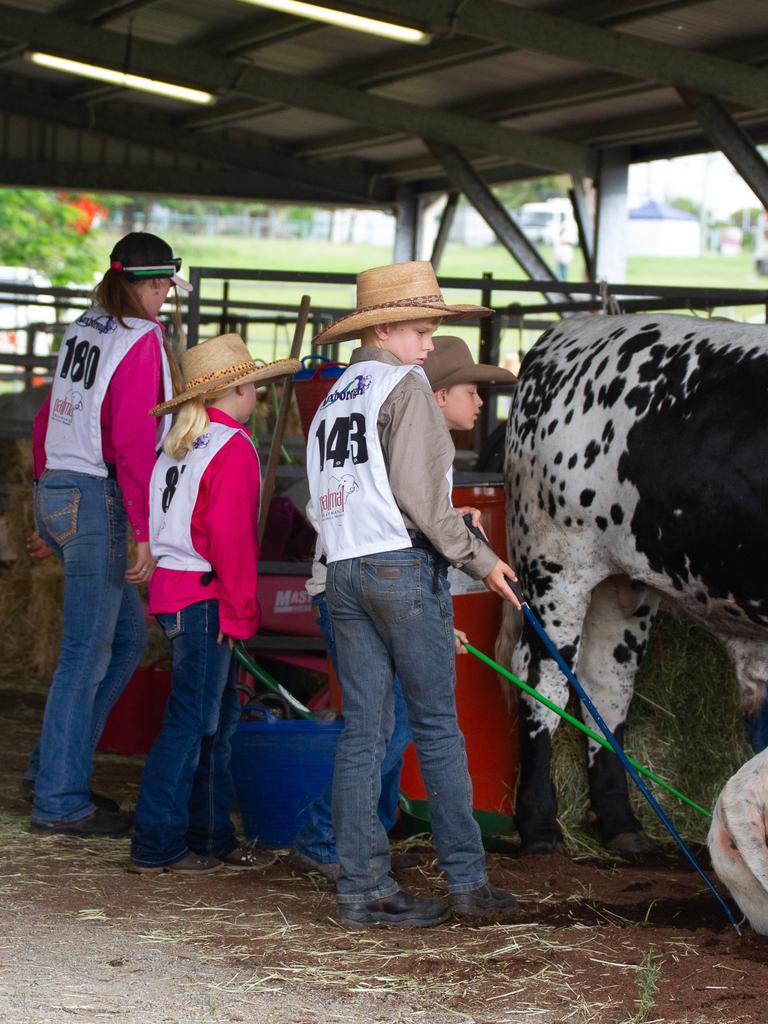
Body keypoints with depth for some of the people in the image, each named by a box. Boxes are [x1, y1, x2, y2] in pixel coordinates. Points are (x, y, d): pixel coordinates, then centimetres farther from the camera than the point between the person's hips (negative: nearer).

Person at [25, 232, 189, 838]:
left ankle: (53, 770, 21)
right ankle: (60, 801, 3)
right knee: (87, 653, -2)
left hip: (57, 490, 9)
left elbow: (47, 421, 18)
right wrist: (144, 533, -17)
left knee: (128, 637, 17)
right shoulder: (142, 341, -11)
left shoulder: (84, 330, 14)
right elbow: (133, 445, -17)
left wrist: (49, 516, 25)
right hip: (96, 499, -9)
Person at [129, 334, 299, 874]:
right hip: (205, 600, -9)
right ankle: (156, 845, -2)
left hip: (173, 587, 9)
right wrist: (243, 609, -14)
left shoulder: (180, 445, 15)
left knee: (219, 714, 15)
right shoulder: (233, 449, -12)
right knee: (193, 720, -5)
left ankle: (211, 835, 21)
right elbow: (230, 536, -20)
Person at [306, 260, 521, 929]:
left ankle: (363, 888, 3)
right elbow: (416, 493, -15)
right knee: (438, 726, -1)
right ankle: (468, 881, 3)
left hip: (344, 571, 7)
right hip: (403, 563, -7)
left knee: (363, 730, 5)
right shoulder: (404, 387, -6)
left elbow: (329, 498, 16)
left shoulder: (334, 397, 19)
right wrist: (479, 559, -9)